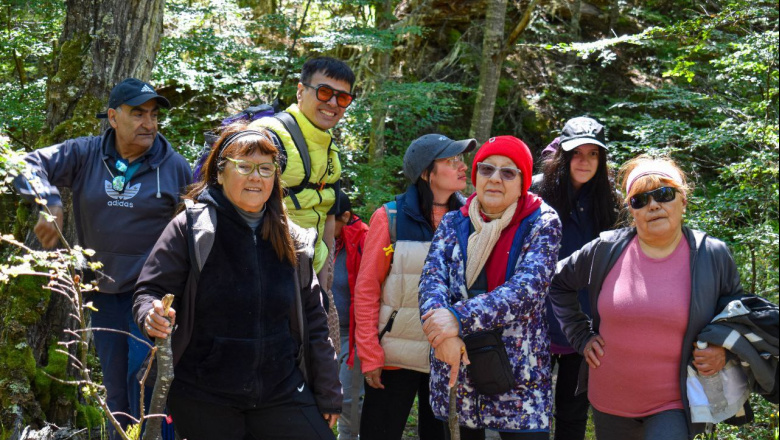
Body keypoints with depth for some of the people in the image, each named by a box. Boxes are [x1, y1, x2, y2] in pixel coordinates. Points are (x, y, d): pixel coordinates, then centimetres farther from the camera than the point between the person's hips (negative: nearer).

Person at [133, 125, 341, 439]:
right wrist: (153, 317, -26)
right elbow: (148, 292, -3)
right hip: (203, 399, -3)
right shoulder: (190, 228, -5)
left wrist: (328, 395, 11)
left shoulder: (292, 239, 5)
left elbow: (313, 321, 10)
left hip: (282, 391, 3)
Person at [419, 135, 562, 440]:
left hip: (520, 375, -3)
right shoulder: (453, 223, 7)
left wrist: (459, 318, -28)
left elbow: (528, 287, -18)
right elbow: (432, 278, -7)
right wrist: (444, 331, -27)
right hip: (458, 369, 3)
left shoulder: (542, 224, -3)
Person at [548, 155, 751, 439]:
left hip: (675, 405, -2)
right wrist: (581, 336, 5)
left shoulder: (713, 256, -5)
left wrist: (724, 350, -8)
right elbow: (558, 284, 12)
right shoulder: (606, 250, -4)